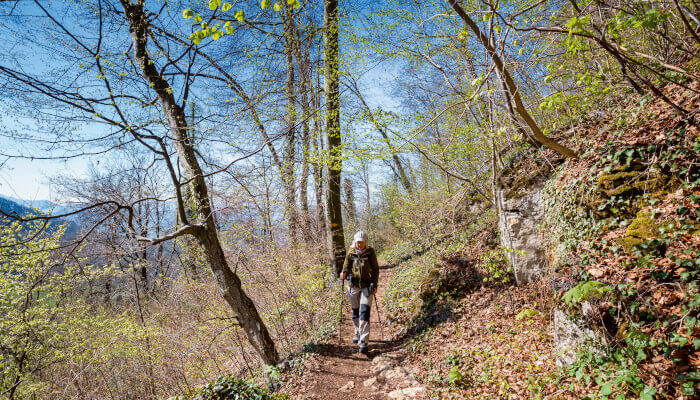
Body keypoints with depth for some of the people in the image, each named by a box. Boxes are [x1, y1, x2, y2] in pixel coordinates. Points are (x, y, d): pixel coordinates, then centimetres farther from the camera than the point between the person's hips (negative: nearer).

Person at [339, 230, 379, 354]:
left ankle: (363, 342, -9)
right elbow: (346, 266, 9)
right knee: (355, 311, 16)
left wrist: (375, 285, -5)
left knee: (364, 312, -11)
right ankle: (358, 332, 41)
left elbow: (375, 269, 1)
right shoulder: (350, 253, -1)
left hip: (367, 286, -3)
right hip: (353, 286, 3)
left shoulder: (370, 252, -6)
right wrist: (344, 273, -14)